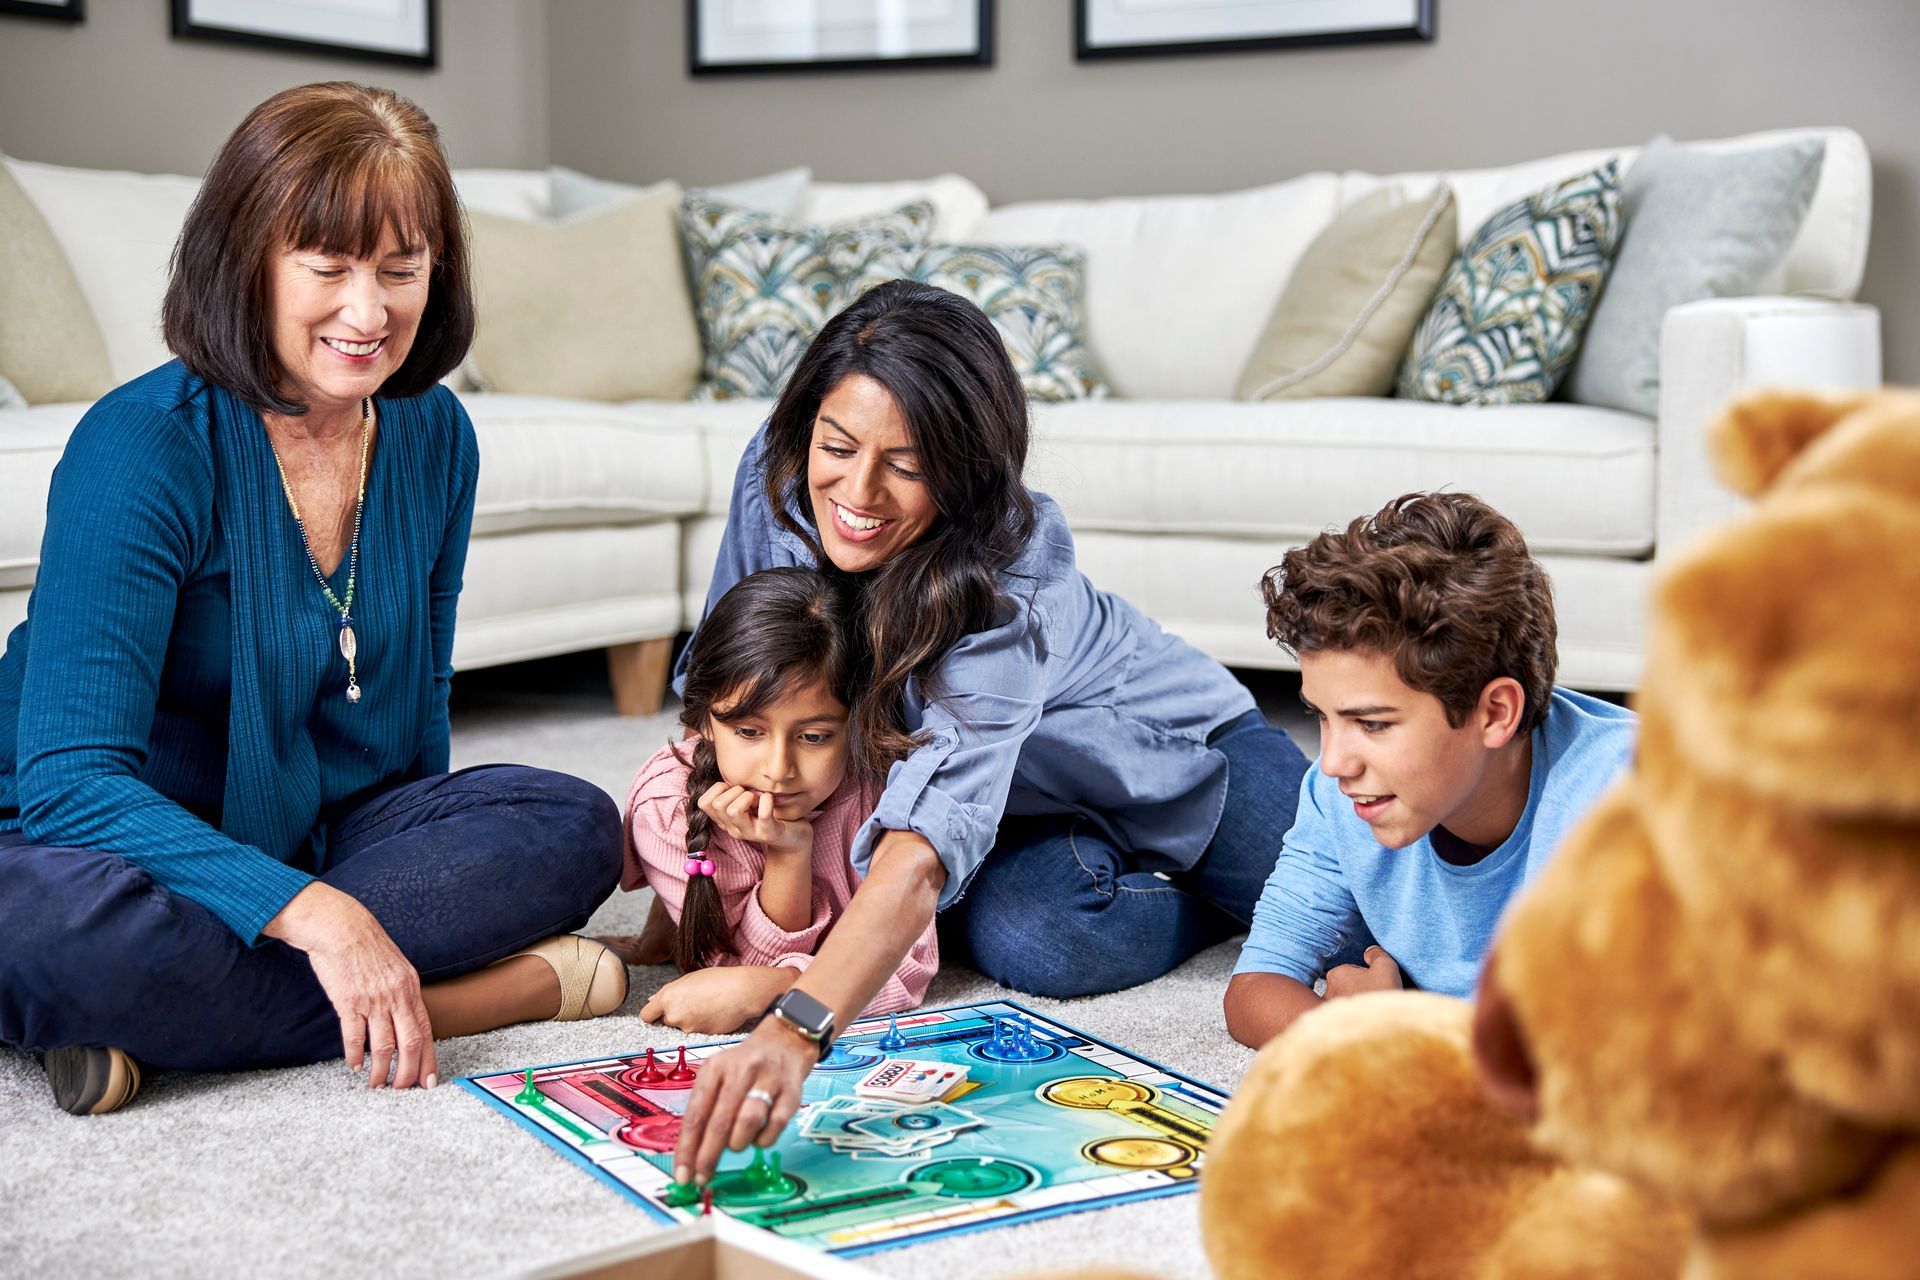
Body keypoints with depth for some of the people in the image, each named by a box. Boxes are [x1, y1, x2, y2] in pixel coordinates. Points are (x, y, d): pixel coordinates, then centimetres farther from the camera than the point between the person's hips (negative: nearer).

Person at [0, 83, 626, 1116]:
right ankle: (499, 991, -28)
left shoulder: (433, 434, 0)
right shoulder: (145, 446, -20)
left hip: (315, 836, 6)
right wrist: (314, 913, -39)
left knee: (574, 827, -17)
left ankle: (175, 1019, -24)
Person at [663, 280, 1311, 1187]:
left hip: (1161, 745, -3)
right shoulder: (773, 479, -24)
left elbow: (930, 840, -54)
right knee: (1027, 935, -29)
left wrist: (794, 1030, -68)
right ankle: (1209, 905, 4)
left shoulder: (1008, 590, -40)